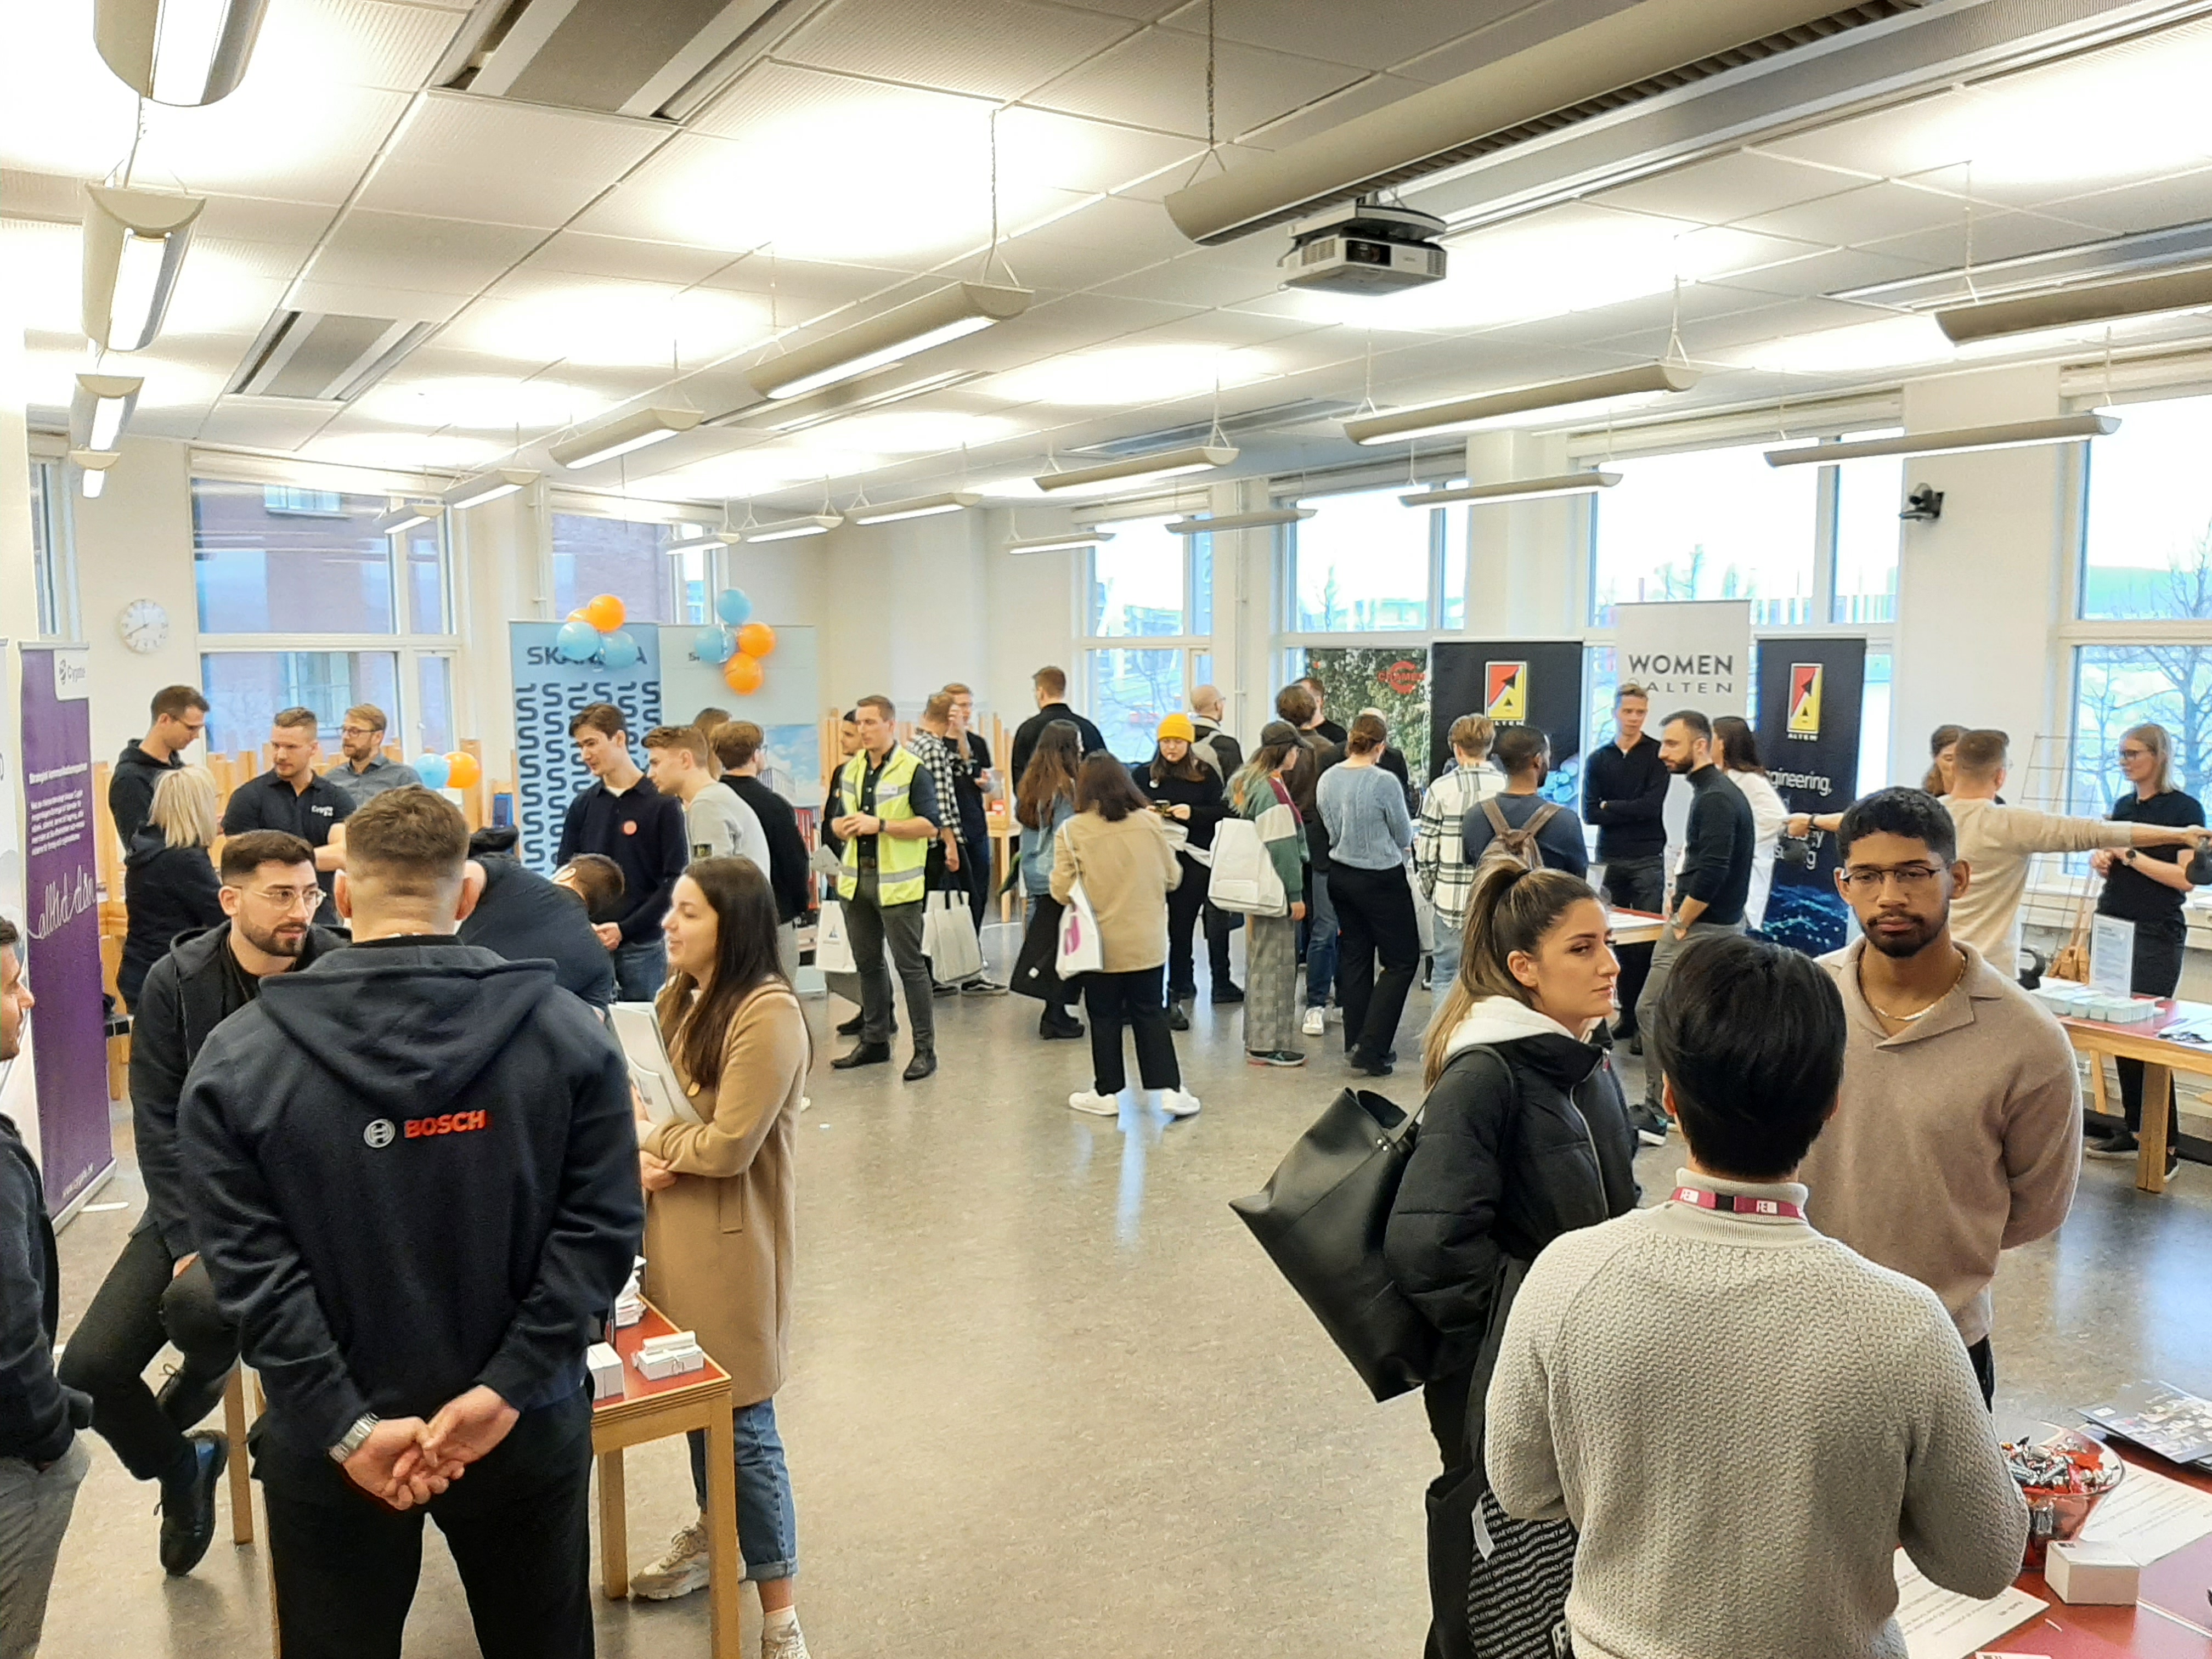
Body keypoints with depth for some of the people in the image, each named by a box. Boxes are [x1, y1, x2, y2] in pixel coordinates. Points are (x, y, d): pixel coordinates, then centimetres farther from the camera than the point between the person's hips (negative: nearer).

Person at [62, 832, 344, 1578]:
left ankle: (205, 1374, 9)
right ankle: (181, 1466, 29)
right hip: (198, 1201, 4)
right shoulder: (175, 983, -5)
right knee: (89, 1368, -4)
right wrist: (189, 1239, -14)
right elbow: (158, 1123, -4)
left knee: (197, 1301, -30)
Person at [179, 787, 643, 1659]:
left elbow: (250, 1265, -15)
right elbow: (602, 1228, -14)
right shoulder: (568, 1032, -9)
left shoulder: (237, 1058, -9)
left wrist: (345, 1429, -15)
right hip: (527, 1427, 1)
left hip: (328, 1443, 0)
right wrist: (507, 1390, -14)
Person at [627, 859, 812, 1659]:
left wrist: (650, 1141, -8)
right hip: (676, 1227, 8)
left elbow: (728, 1145, -24)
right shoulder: (681, 996, 8)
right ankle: (715, 1533, 42)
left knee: (742, 1420, 0)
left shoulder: (768, 1013, -22)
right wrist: (639, 1155, -11)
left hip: (732, 1239, -8)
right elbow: (648, 1094, 10)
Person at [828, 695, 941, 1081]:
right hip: (856, 879, 7)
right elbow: (837, 818, 21)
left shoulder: (912, 771, -8)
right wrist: (843, 827, -3)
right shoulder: (850, 770, 12)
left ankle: (925, 1049, 3)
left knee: (910, 965, -3)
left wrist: (880, 825, -21)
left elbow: (931, 825, -14)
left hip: (896, 883, -7)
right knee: (867, 963, 15)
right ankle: (874, 1040, 27)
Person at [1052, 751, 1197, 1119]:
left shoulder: (1072, 831, -13)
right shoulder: (1150, 823, -5)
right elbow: (1173, 877, 3)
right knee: (1150, 1013, 13)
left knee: (1105, 1017, 11)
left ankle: (1107, 1093, 19)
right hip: (1147, 941, 2)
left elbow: (1062, 890, -12)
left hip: (1101, 944, -2)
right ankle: (1169, 1089, 12)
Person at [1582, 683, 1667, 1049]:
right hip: (1611, 858, 3)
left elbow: (1653, 805, -10)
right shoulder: (1598, 759, 11)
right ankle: (1627, 1014, 13)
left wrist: (1611, 807, -2)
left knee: (1646, 942, -5)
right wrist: (1632, 811, -7)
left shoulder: (1657, 755, 2)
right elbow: (1590, 812, 1)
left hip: (1648, 858, -3)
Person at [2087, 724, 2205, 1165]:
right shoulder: (2123, 805, 13)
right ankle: (2135, 1130, 15)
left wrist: (2130, 855, -17)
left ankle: (2166, 1145, -2)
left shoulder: (2184, 809, -7)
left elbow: (2186, 877, -15)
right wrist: (2101, 859, 3)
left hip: (2156, 935, -7)